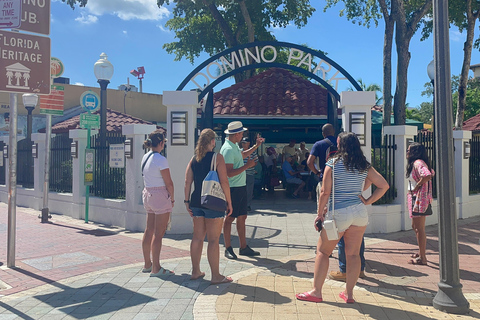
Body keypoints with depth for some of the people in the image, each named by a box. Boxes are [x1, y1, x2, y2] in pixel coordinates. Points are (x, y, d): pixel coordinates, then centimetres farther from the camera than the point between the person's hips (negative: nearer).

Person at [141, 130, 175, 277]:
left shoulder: (145, 157, 9)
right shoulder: (161, 160, -16)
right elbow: (169, 183, -14)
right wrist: (172, 198, 1)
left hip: (148, 193, 9)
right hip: (160, 195, -9)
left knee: (149, 231, 15)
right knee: (158, 233, -2)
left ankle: (147, 264, 26)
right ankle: (156, 268, 4)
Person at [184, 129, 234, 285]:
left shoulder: (194, 159, 7)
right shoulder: (217, 157, -8)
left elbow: (187, 181, 5)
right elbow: (224, 182, -12)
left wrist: (187, 201, 11)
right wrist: (229, 202, -5)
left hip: (196, 202, 6)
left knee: (197, 237, 14)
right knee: (213, 239, 0)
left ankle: (195, 271, 25)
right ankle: (216, 276, 8)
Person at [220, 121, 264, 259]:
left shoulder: (234, 146, 13)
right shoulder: (228, 149, -19)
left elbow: (242, 155, 36)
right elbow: (229, 173, -24)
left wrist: (256, 146, 33)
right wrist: (247, 166, -19)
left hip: (241, 187, 10)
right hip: (233, 189, -10)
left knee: (242, 217, 13)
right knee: (230, 218, 0)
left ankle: (243, 247, 21)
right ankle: (228, 249, 11)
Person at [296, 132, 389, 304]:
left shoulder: (333, 163, -7)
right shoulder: (365, 166, 6)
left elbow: (325, 192, -9)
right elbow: (384, 185, 4)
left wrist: (319, 214, -2)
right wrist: (368, 201, 5)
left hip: (338, 214, -4)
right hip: (359, 213, 4)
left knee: (322, 251, 8)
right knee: (353, 254, 9)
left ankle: (316, 291, 11)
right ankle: (349, 293, 15)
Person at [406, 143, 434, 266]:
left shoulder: (418, 163, -17)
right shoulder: (416, 163, 15)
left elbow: (427, 175, -35)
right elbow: (432, 173, 29)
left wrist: (416, 187, -21)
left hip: (419, 199, -11)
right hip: (415, 199, 11)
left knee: (419, 228, -4)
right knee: (415, 226, 21)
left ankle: (422, 258, 3)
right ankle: (421, 252, 33)